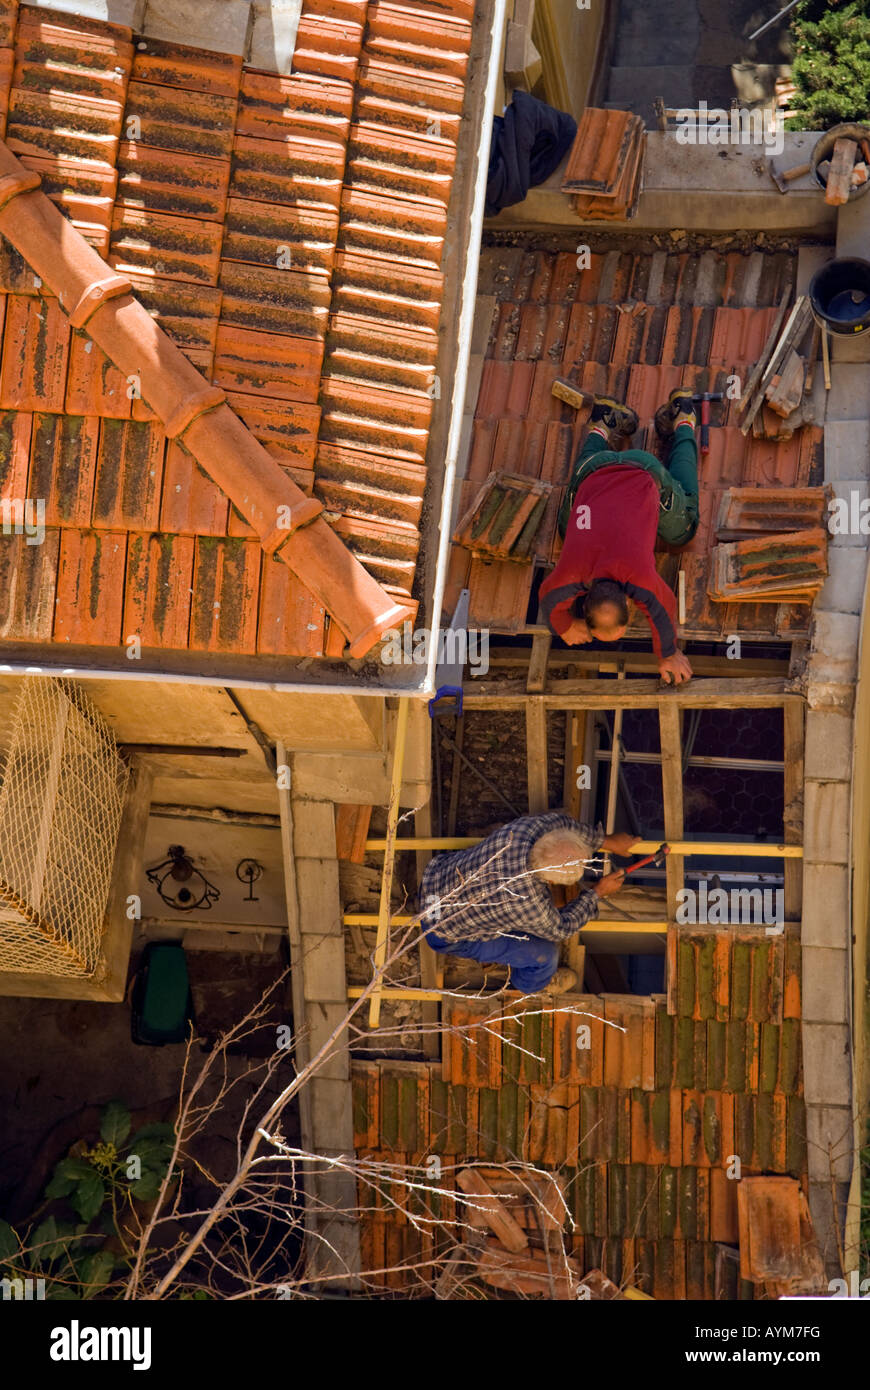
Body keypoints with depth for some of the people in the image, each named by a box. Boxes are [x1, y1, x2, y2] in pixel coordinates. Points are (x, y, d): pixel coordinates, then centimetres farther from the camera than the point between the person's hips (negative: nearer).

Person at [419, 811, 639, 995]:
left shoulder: (524, 829, -25)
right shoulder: (528, 904, -38)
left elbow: (557, 821, 0)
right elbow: (560, 929, -14)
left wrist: (606, 840, 8)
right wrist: (597, 892, -5)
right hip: (448, 932, -7)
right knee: (544, 953, 0)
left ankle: (486, 955, 42)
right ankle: (532, 983, 35)